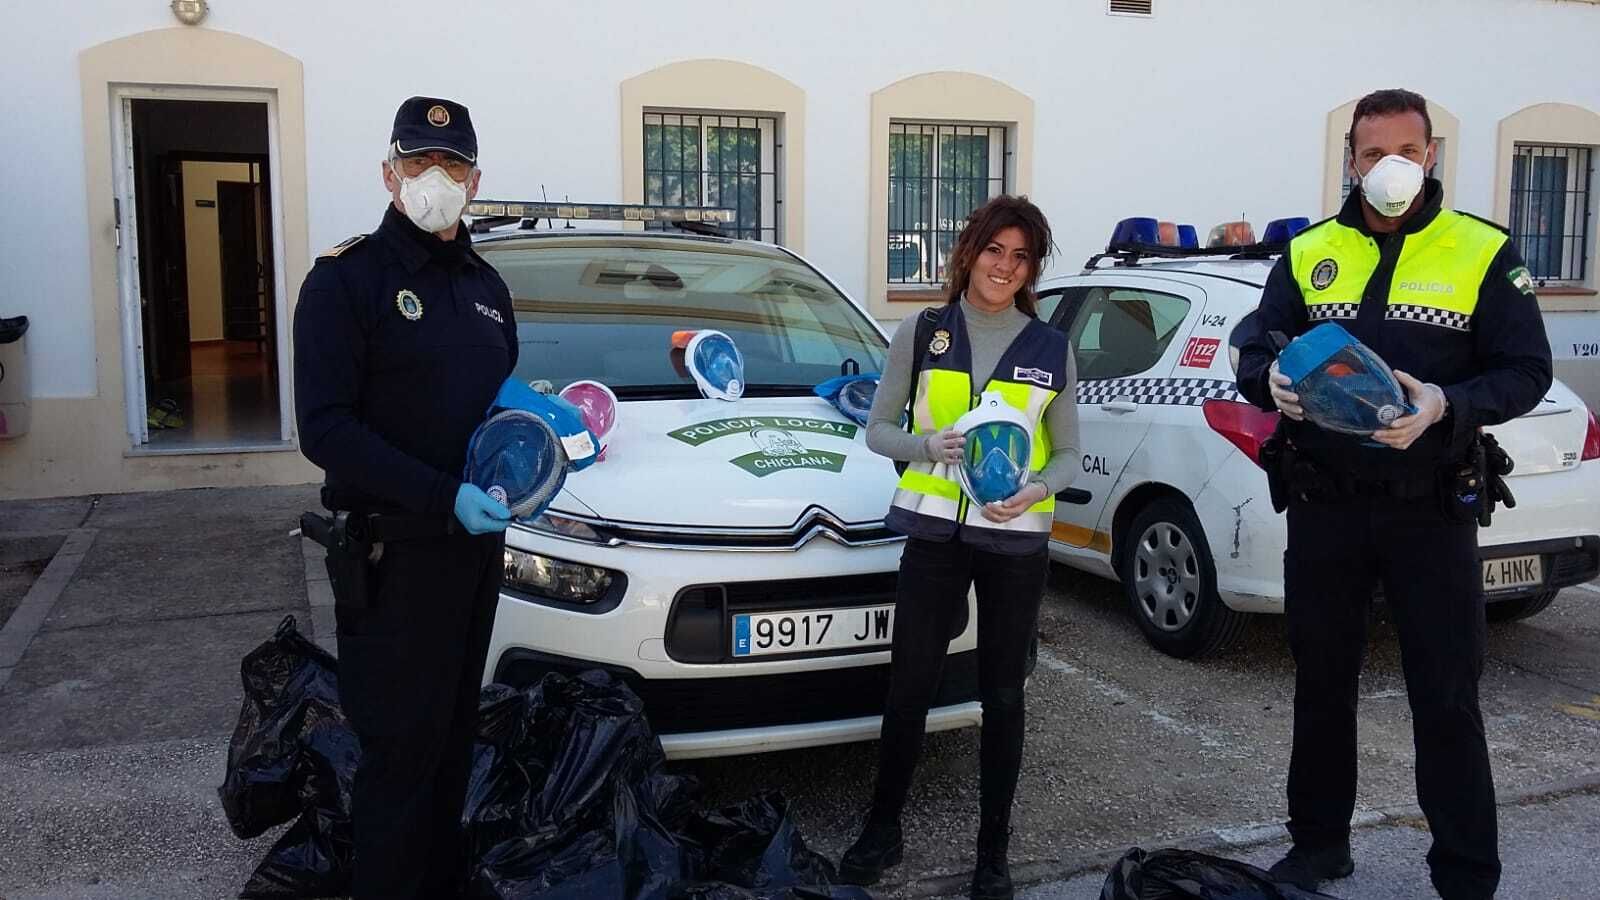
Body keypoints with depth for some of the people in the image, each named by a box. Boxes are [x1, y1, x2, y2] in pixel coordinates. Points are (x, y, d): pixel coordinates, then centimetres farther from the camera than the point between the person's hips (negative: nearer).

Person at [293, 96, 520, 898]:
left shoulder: (485, 285, 13)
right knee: (402, 747, 0)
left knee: (454, 733, 15)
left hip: (476, 543, 7)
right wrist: (442, 497, -23)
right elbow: (324, 428, -16)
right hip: (393, 551, -6)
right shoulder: (347, 278, -8)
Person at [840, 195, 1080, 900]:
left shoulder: (1051, 349, 3)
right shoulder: (922, 332, 1)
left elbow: (1068, 455, 6)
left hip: (1016, 541, 1)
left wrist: (1037, 488, -16)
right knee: (908, 688, 3)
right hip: (934, 532, 0)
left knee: (1002, 697, 8)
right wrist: (928, 445, -18)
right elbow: (878, 429, 3)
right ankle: (883, 830, 23)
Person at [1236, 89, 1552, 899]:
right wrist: (1274, 382, -17)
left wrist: (1445, 405, -23)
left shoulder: (1483, 253, 0)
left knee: (1447, 701, 2)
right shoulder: (1307, 253, 7)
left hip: (1431, 511, -2)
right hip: (1322, 507, 3)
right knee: (1321, 684, 14)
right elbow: (1256, 355, 7)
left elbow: (1525, 371, -4)